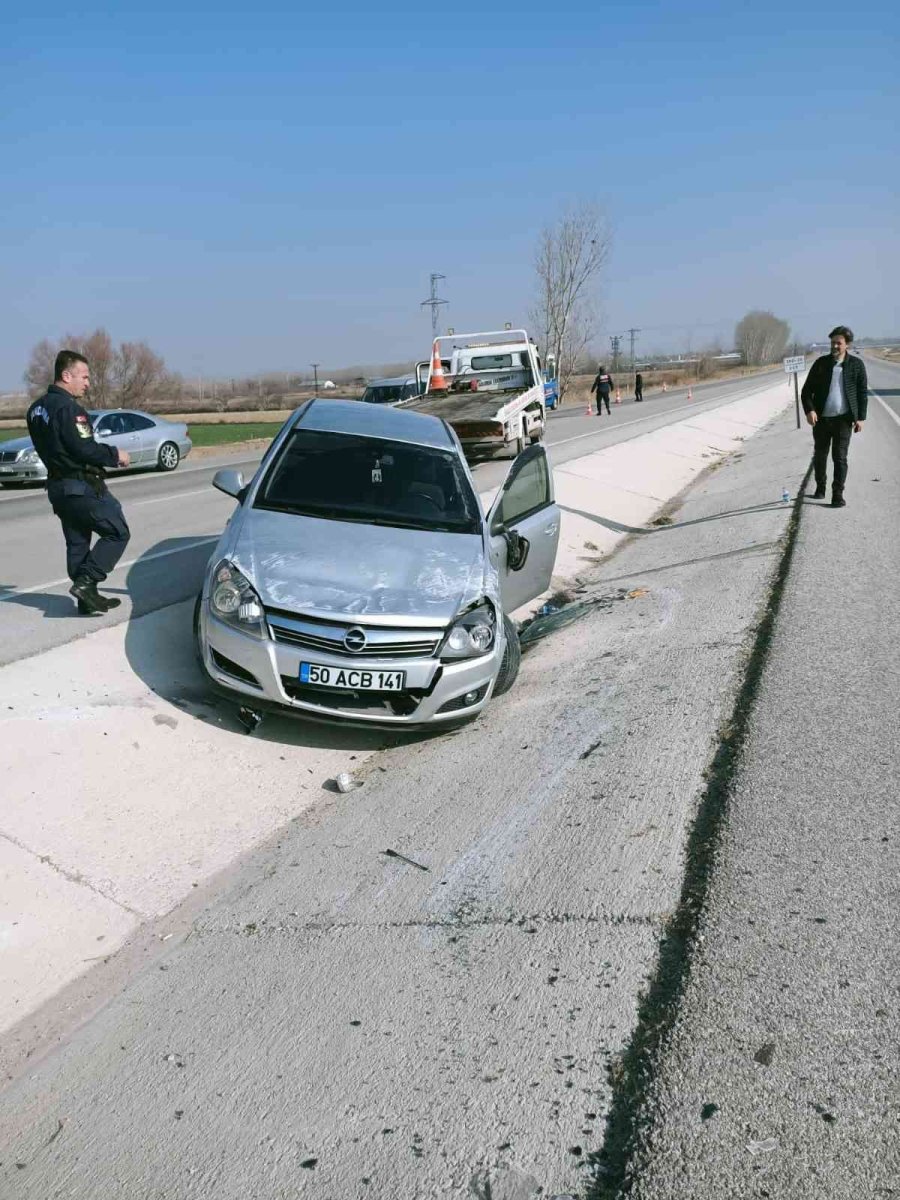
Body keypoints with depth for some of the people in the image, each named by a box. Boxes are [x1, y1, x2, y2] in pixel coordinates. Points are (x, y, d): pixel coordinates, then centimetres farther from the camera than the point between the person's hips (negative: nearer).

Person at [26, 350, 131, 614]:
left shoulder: (37, 408, 13)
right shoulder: (68, 407, -18)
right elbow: (84, 449, -23)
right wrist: (115, 455, -9)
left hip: (58, 487, 10)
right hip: (82, 488, -10)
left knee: (77, 543, 13)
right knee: (117, 533, -2)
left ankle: (88, 599, 17)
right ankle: (85, 581, -11)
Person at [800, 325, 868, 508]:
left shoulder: (856, 364, 0)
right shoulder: (821, 363, 3)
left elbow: (863, 392, 4)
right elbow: (807, 390, 2)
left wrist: (860, 417, -2)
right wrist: (809, 410, -14)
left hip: (843, 419, -2)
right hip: (821, 418, 2)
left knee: (840, 457, -4)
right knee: (819, 456, 13)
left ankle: (838, 493, 2)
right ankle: (820, 487, 32)